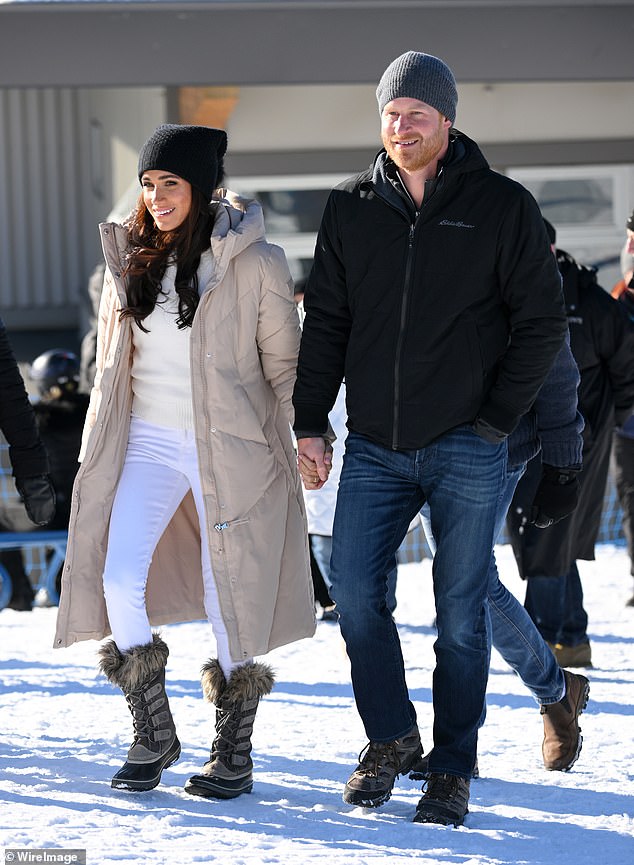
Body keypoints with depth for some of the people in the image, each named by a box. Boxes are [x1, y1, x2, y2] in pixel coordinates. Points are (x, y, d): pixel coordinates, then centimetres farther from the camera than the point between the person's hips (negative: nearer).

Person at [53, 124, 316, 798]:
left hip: (229, 450, -3)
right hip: (148, 441, 4)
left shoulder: (255, 264, -7)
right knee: (119, 577, -13)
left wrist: (289, 446, 0)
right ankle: (153, 735, 3)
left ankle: (233, 753, 15)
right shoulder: (129, 259, 7)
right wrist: (100, 452, 16)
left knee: (228, 598, 0)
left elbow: (284, 366, 1)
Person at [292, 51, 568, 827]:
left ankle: (452, 772, 12)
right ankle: (391, 740, 19)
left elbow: (540, 323, 0)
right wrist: (309, 424, 5)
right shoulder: (350, 209, 7)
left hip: (465, 449, -3)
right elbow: (325, 322, 12)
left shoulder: (502, 207, -2)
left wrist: (494, 421, -6)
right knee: (354, 592, -1)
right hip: (375, 446, 3)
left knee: (460, 613, 1)